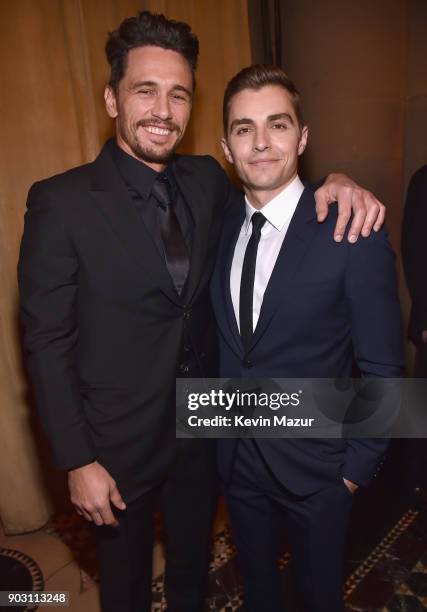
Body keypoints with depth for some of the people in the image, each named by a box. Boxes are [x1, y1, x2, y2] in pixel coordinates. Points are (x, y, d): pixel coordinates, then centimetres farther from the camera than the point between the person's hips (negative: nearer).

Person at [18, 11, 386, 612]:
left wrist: (332, 185, -15)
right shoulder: (61, 202, -17)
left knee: (194, 562, 30)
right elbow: (47, 343, -15)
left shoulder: (207, 180, -3)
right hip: (120, 444, -4)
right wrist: (78, 462, -13)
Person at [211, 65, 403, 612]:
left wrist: (356, 468, -8)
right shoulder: (221, 226, -4)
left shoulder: (355, 235, -20)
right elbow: (224, 340, 4)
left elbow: (380, 371, -13)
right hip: (235, 457, 4)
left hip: (314, 467, -4)